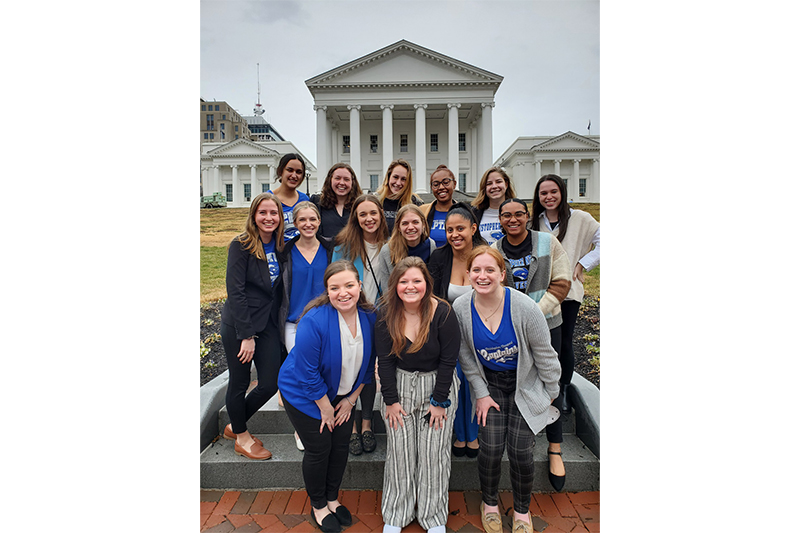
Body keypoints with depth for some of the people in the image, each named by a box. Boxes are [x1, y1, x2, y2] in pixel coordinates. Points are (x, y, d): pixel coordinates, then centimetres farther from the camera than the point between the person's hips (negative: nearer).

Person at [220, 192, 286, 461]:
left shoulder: (279, 246, 4)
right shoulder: (241, 245, -12)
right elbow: (235, 291, -16)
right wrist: (247, 335, -17)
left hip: (268, 324, 6)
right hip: (238, 325, -5)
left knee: (270, 384, 7)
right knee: (239, 383, 9)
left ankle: (234, 426, 34)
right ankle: (241, 437, 34)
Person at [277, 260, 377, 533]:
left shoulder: (370, 316, -16)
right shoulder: (314, 321, -32)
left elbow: (367, 363, -1)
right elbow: (308, 373, -24)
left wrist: (351, 399, 1)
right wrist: (326, 408, -13)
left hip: (343, 394, 5)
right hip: (304, 394, -5)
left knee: (340, 445, 13)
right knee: (319, 449, 5)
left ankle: (332, 499, 39)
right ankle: (318, 506, 32)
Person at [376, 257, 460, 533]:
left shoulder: (442, 312, -18)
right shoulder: (386, 314, -12)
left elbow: (448, 360, -12)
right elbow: (385, 360, -6)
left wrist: (439, 401, -11)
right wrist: (390, 400, -6)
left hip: (438, 383, -1)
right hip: (400, 384, 2)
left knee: (434, 451, 4)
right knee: (399, 448, 6)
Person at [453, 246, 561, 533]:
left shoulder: (524, 307, -24)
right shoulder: (460, 307, -17)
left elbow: (545, 355, -10)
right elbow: (465, 354, -3)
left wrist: (551, 394, 0)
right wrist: (481, 393, -2)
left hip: (525, 385, -1)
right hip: (489, 383, 1)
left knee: (520, 452, -3)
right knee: (491, 447, -6)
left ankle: (522, 510, 29)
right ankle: (489, 502, 28)